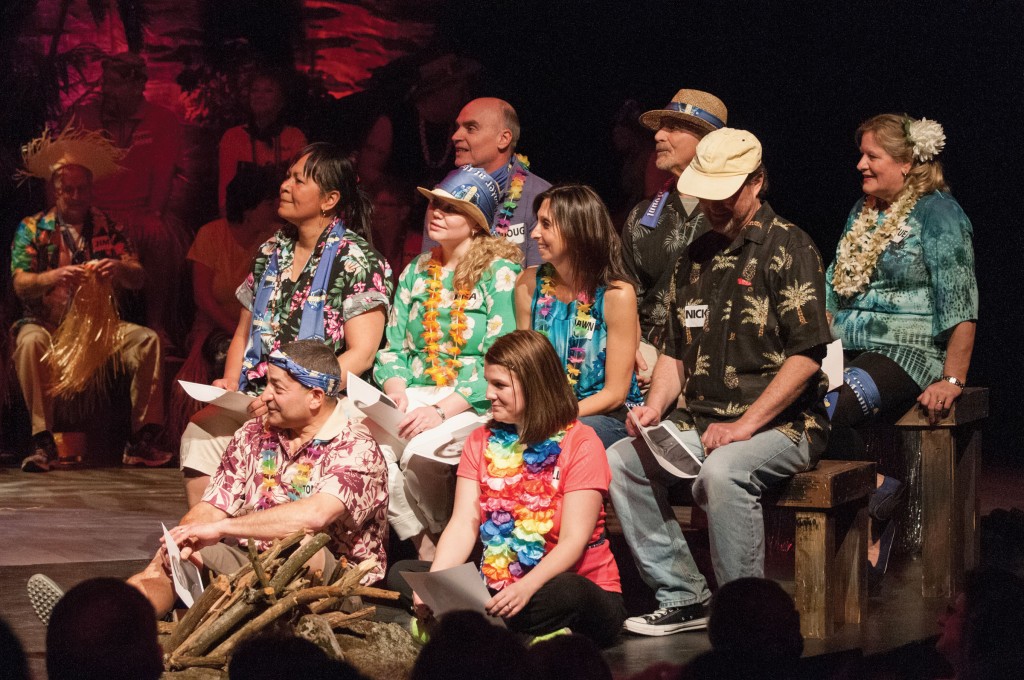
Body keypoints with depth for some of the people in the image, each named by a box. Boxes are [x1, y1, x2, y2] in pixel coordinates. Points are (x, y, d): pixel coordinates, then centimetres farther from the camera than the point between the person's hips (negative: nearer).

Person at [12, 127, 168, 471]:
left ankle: (141, 441, -23)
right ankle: (42, 441, -32)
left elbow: (138, 279, 2)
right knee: (30, 341, -35)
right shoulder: (32, 229, 6)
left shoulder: (108, 227, 11)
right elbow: (20, 285, -6)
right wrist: (54, 277, -29)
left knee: (148, 340, -24)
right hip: (48, 323, -2)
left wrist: (120, 268, -24)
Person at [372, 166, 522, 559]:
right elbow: (393, 348, 14)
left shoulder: (500, 273, -3)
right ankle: (426, 551, -17)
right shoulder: (416, 272, 17)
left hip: (473, 407, -5)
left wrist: (443, 409, -23)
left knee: (419, 451, -34)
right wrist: (396, 391, -9)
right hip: (416, 397, 5)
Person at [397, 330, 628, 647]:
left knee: (566, 593, -39)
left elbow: (573, 541, -16)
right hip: (497, 585, 6)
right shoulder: (481, 441, 10)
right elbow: (463, 524, -1)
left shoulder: (580, 444, -7)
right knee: (403, 572, -9)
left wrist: (525, 588, -33)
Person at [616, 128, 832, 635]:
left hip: (780, 424, -7)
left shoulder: (788, 247, -7)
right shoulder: (695, 257, 16)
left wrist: (744, 426, -19)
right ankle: (682, 598, -6)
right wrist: (655, 407, 3)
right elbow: (675, 351, 23)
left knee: (723, 471, -36)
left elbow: (806, 355, -14)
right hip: (700, 422, 7)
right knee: (618, 461, -13)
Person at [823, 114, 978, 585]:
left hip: (907, 352, -7)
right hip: (847, 352, 7)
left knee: (830, 409, -34)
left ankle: (876, 497, -12)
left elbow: (960, 304, -10)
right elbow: (832, 293, 23)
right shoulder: (862, 212, 20)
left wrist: (952, 379, -17)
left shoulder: (937, 212, -3)